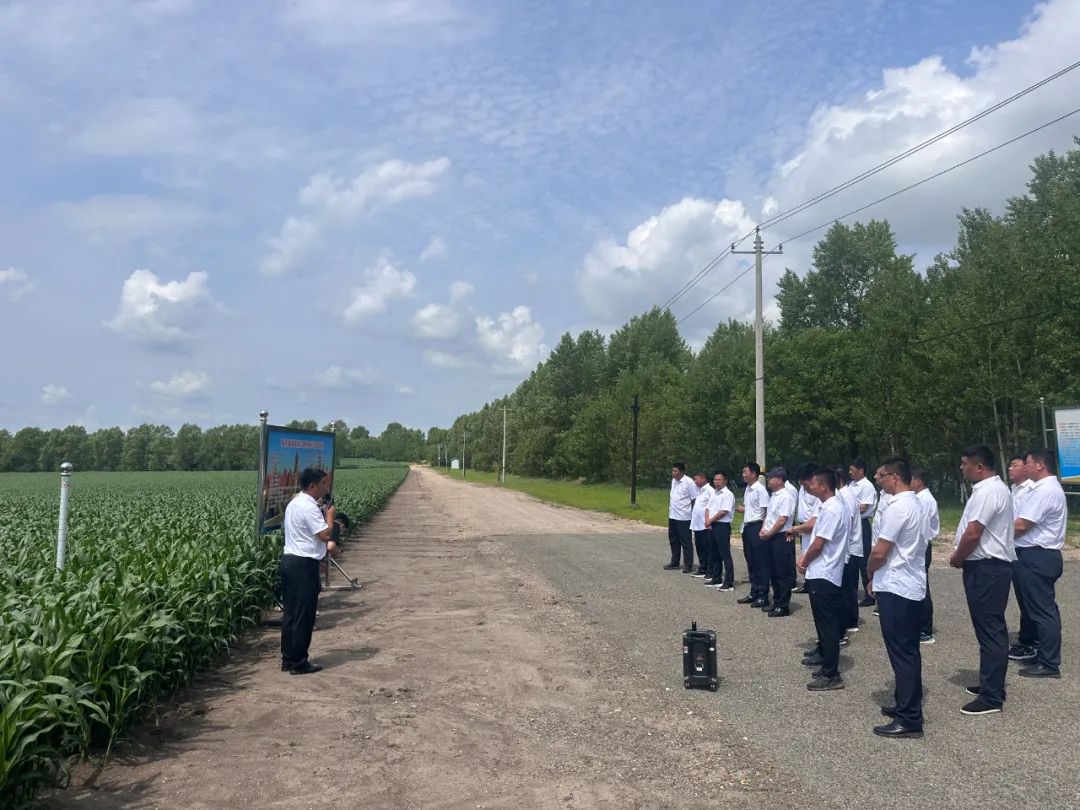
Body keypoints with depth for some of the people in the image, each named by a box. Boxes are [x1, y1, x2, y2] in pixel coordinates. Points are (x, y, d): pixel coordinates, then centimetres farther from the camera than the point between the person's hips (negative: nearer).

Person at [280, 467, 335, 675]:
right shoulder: (309, 507, -17)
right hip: (304, 565, -10)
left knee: (290, 613, 14)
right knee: (303, 616, -2)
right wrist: (330, 517, -5)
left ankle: (288, 659, 21)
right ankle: (299, 663, 5)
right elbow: (325, 535, -20)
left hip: (289, 561, 10)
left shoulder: (294, 503, 15)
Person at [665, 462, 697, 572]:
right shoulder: (673, 481, 9)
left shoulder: (689, 482, -15)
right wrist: (669, 509, 15)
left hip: (684, 518, -8)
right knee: (673, 540, 16)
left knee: (686, 542, 0)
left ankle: (688, 566, 8)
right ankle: (674, 563, 27)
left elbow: (695, 500, -13)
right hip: (672, 516, 8)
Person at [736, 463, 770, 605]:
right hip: (747, 527, 9)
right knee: (750, 562, 14)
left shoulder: (760, 489, -14)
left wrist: (762, 530, -18)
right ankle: (754, 592, 23)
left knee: (761, 563, -1)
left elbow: (765, 511, -16)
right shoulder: (747, 489, 12)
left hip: (757, 527, -9)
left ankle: (763, 595, 5)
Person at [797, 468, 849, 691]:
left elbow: (818, 544, -20)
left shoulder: (832, 509, -21)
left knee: (827, 623, -5)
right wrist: (806, 557, 5)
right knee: (823, 620, 24)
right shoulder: (829, 506, 11)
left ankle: (831, 675, -1)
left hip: (823, 575, -10)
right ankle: (824, 655, 40)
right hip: (821, 573, 10)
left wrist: (804, 562, -4)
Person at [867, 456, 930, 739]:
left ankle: (909, 720, 1)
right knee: (909, 652, 16)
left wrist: (870, 572, 0)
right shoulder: (917, 505, 12)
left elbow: (879, 552, -20)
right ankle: (907, 705, 26)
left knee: (902, 654, -4)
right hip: (912, 586, 10)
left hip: (895, 588, -10)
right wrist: (879, 574, 15)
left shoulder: (897, 508, -19)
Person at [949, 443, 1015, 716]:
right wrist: (962, 557, 12)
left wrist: (956, 558, -7)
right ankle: (991, 684, 30)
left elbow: (973, 533, -23)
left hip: (986, 569, -11)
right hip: (992, 565, 11)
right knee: (991, 629, 18)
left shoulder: (987, 492, -20)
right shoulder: (995, 487, 15)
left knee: (990, 630, -5)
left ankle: (991, 697, 0)